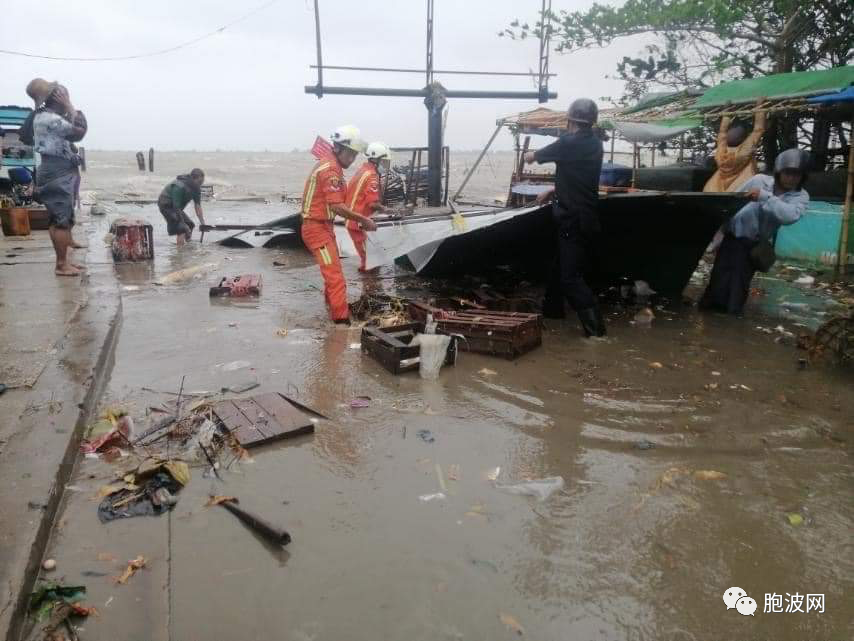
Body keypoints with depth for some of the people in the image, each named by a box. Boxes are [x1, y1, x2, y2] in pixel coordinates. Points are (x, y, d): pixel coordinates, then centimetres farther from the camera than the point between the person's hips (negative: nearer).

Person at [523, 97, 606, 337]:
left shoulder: (570, 143, -16)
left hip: (574, 220, -9)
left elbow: (531, 157, -1)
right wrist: (553, 191, 16)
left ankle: (595, 327, -8)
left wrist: (530, 155, 21)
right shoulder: (593, 143, 8)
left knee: (571, 277, -7)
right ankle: (553, 308, 35)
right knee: (561, 265, 22)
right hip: (585, 216, 9)